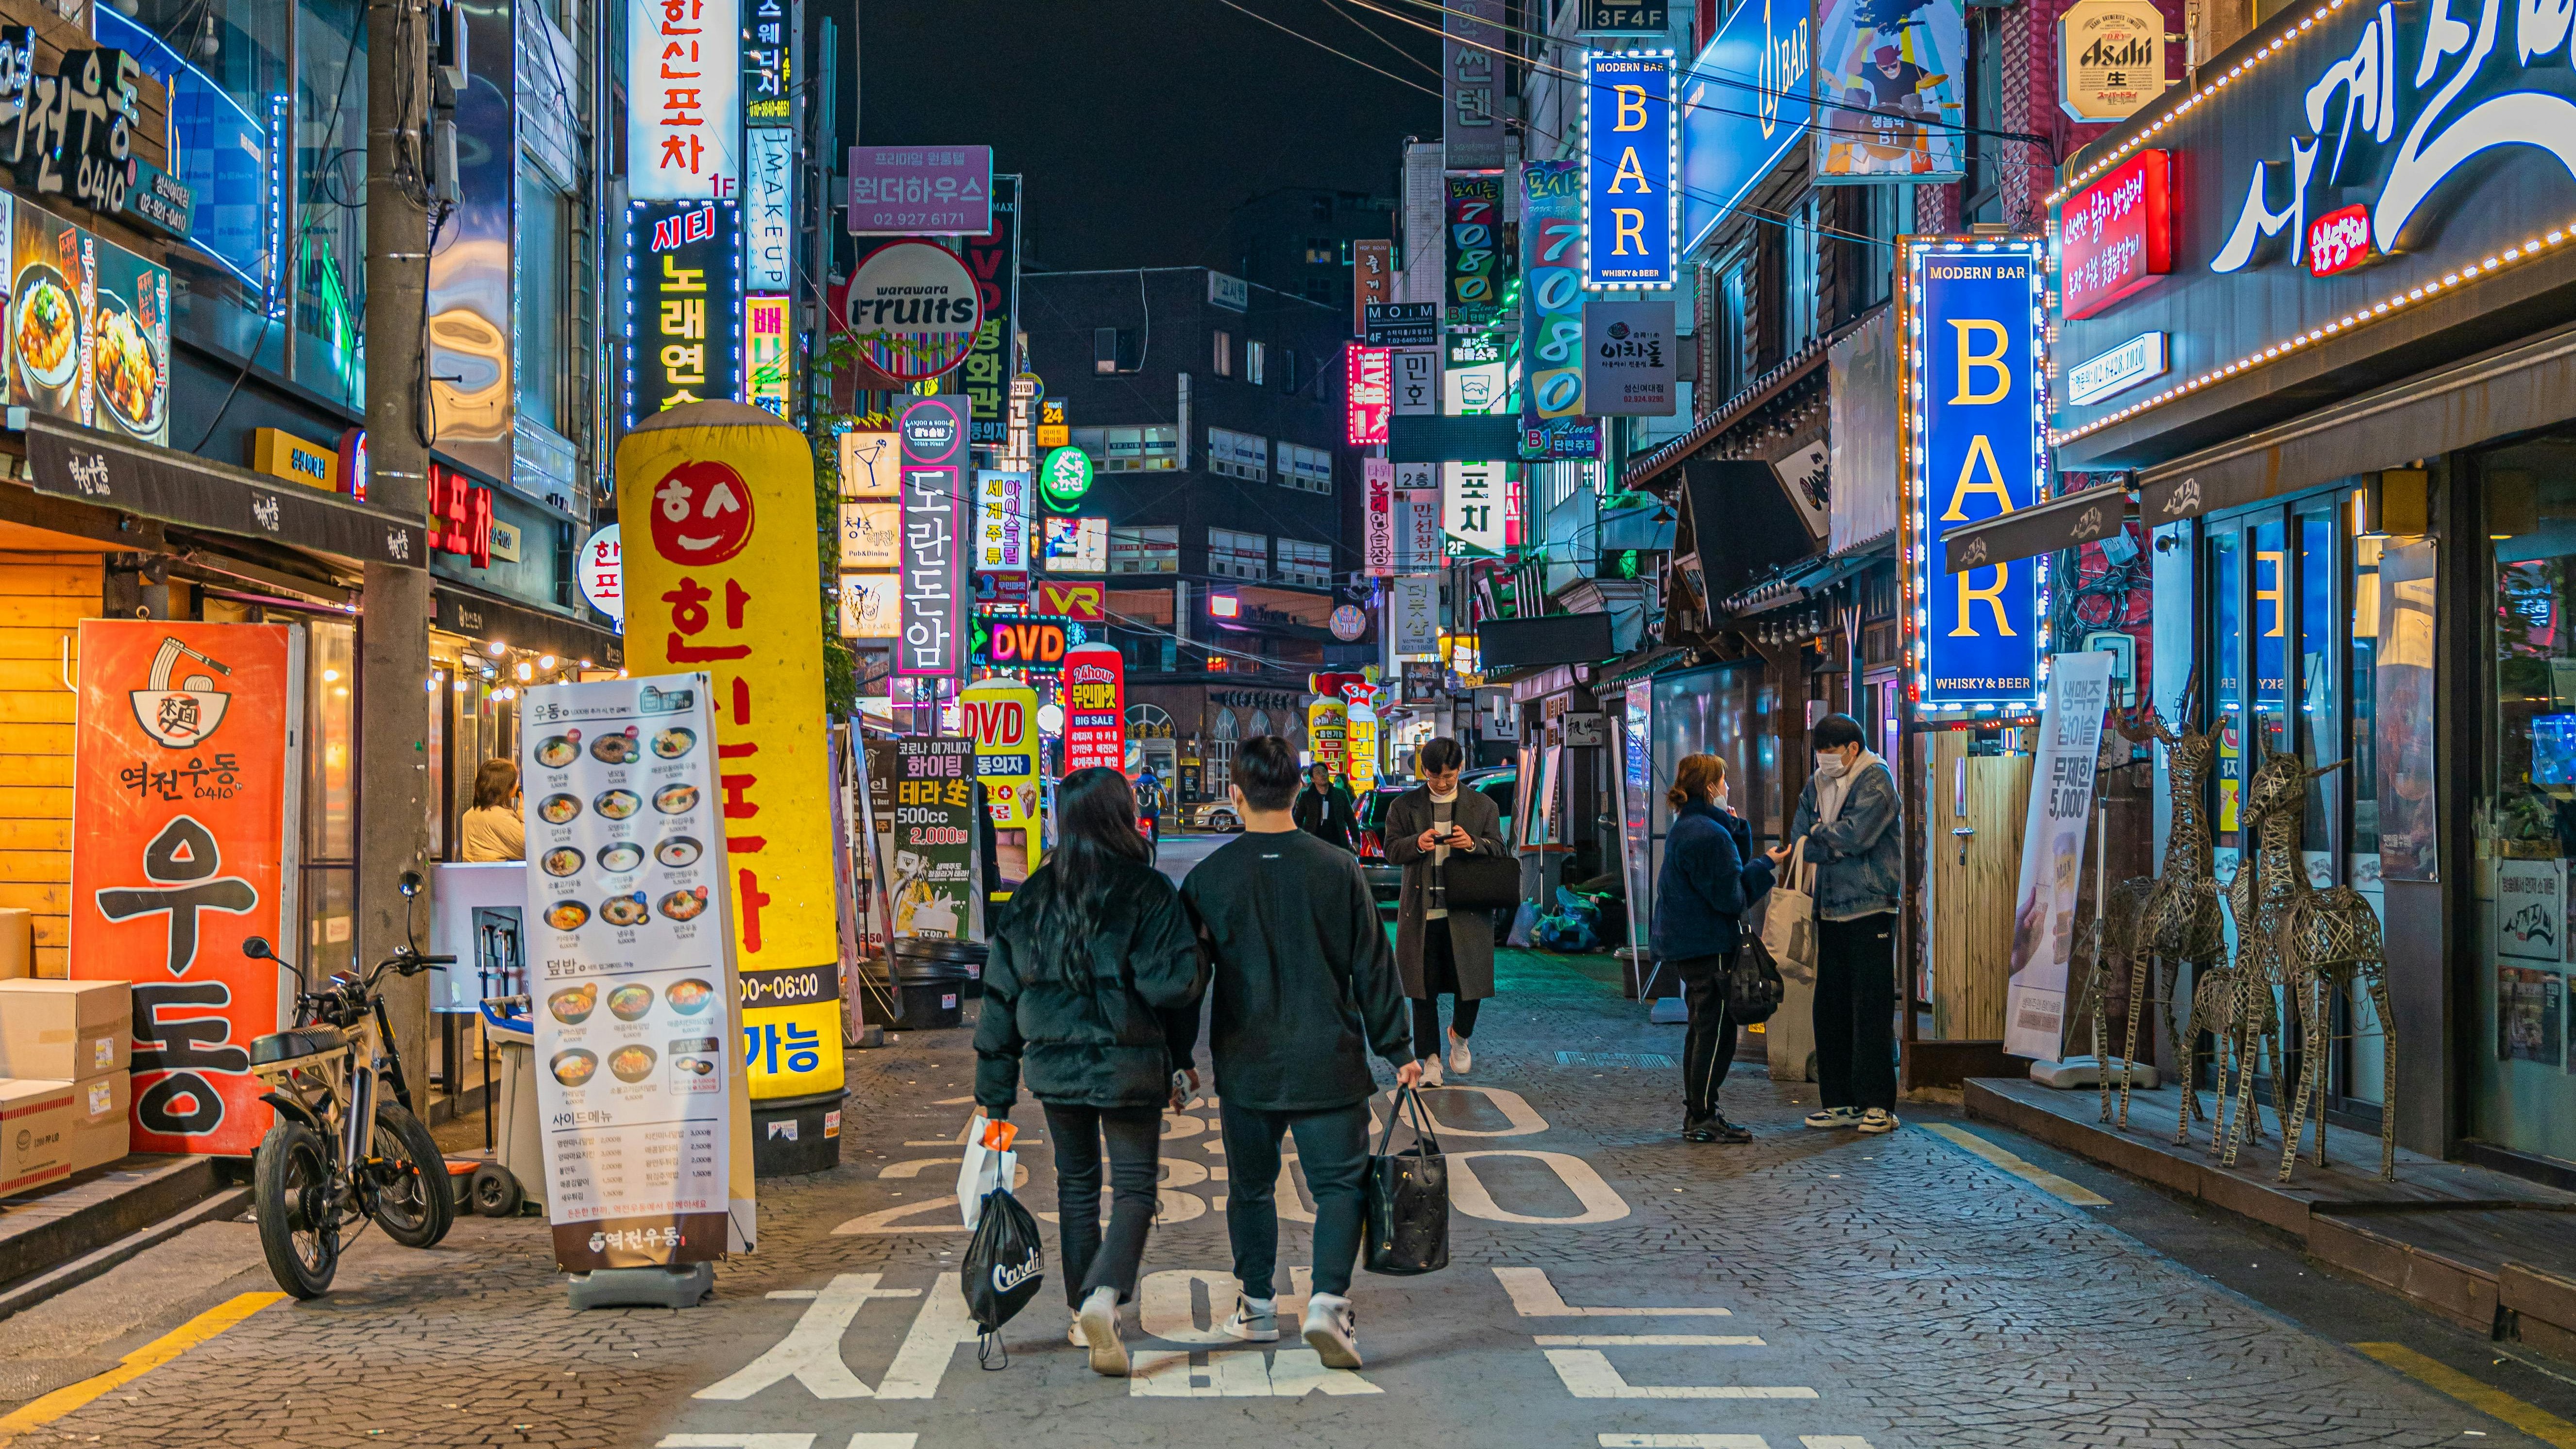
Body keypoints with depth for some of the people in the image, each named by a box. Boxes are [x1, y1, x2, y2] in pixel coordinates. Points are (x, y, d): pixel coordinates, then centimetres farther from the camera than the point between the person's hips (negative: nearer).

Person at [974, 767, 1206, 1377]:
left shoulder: (1031, 898, 3)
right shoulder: (1148, 892, -11)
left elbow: (1000, 994, 4)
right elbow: (1174, 983, -18)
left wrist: (996, 1088, 9)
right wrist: (1182, 1055, -1)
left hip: (1053, 1063, 4)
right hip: (1129, 1065, -4)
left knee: (1077, 1182, 20)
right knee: (1135, 1186, 4)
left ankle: (1083, 1313, 27)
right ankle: (1104, 1295, -19)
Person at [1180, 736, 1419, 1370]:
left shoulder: (1208, 878, -5)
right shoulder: (1339, 869, -5)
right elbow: (1374, 968, -1)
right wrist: (1397, 1050, 7)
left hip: (1244, 1067, 1)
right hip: (1329, 1065, -1)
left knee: (1250, 1187, 16)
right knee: (1341, 1183, 5)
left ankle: (1257, 1307, 24)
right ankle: (1329, 1300, -12)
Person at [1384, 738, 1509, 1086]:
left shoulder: (1483, 806, 7)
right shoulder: (1404, 806, 5)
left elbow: (1500, 851, 6)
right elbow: (1391, 849, 2)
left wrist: (1473, 844, -14)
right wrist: (1417, 844, -18)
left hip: (1467, 913, 0)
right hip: (1421, 913, 0)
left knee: (1471, 984, 3)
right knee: (1424, 991, 5)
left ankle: (1460, 1036, 33)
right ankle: (1431, 1060, 15)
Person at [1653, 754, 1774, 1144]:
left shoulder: (1686, 829, 14)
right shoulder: (1708, 834, -19)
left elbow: (1730, 871, 13)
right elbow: (1730, 895, -19)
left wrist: (1739, 830, 4)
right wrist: (1764, 867, -8)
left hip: (1686, 945, 11)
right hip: (1709, 946, -11)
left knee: (1704, 1029, 17)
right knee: (1716, 1031, -5)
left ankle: (1696, 1113, 23)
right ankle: (1703, 1118, -2)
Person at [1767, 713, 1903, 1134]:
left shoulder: (1875, 782, -7)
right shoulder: (1816, 786, 15)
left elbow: (1855, 835, -18)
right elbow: (1800, 837, 7)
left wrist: (1811, 844, -8)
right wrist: (1832, 844, -13)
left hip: (1870, 910, -7)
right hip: (1830, 910, 7)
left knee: (1872, 1007, -7)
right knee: (1830, 1008, 8)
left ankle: (1878, 1103, -3)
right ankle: (1841, 1102, 14)